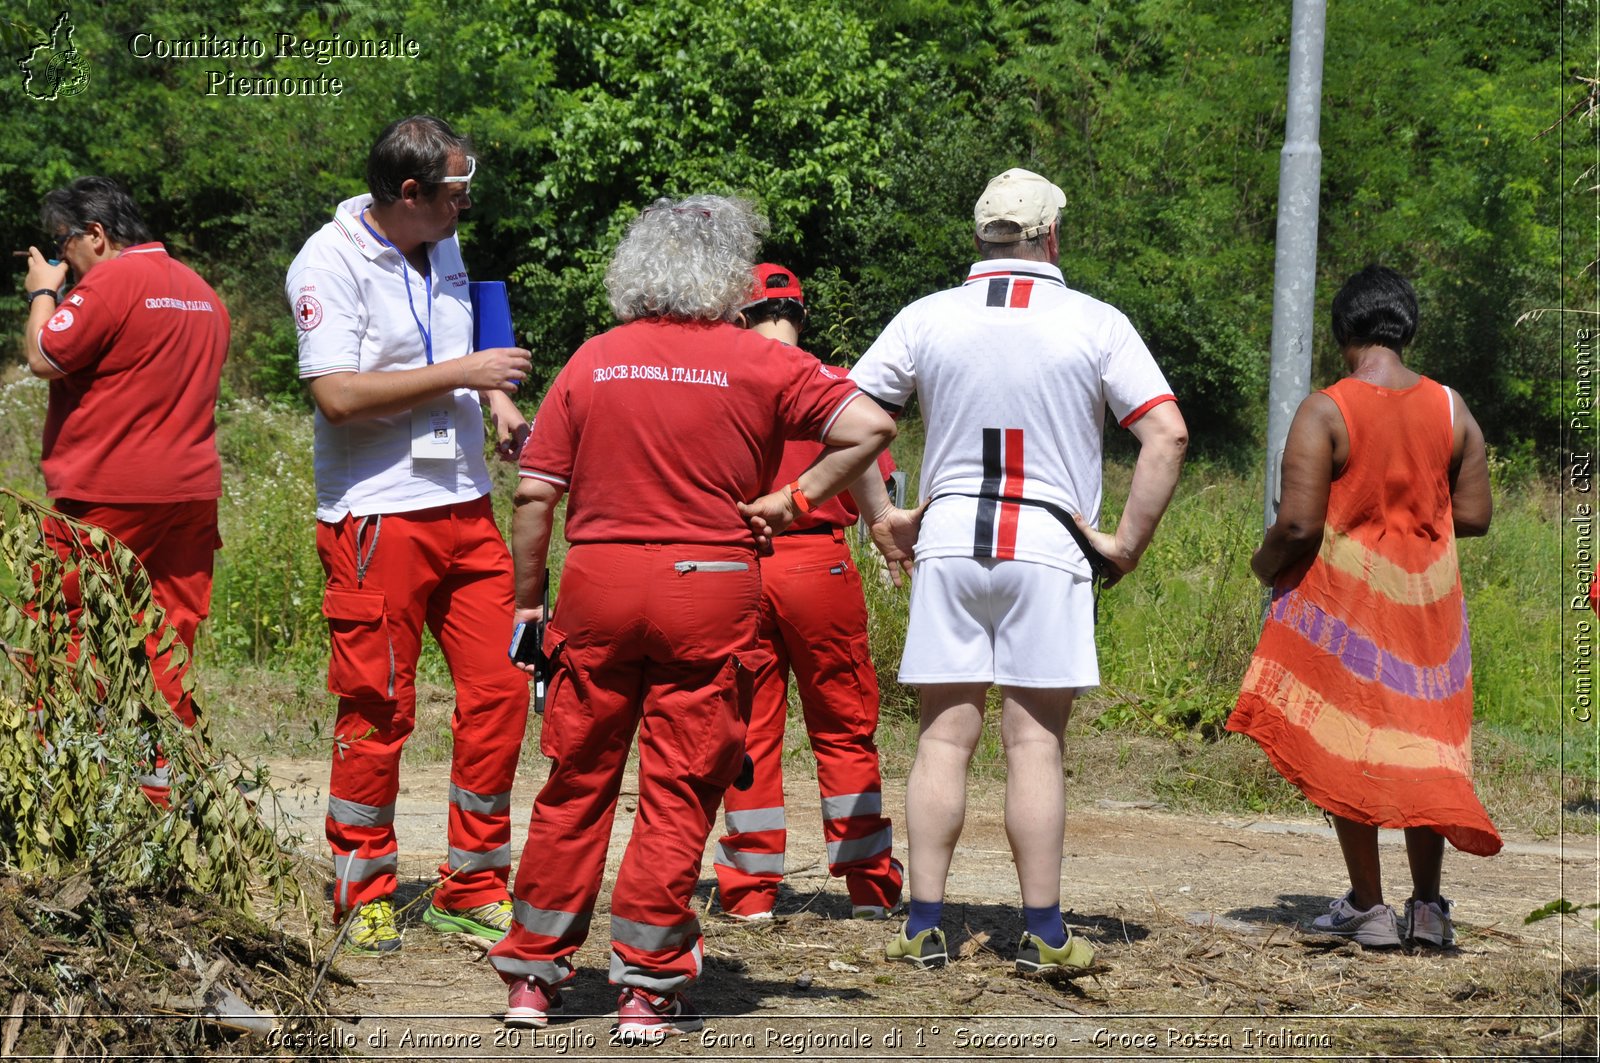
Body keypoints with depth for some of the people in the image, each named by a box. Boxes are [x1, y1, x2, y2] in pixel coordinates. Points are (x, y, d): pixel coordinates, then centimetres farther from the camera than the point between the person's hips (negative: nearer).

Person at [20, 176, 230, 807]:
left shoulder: (109, 282, -10)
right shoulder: (203, 293, 17)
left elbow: (44, 358, -11)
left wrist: (43, 293, 4)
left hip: (107, 496, -8)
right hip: (191, 491, 8)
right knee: (169, 644, 7)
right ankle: (163, 785, 6)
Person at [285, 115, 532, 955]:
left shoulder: (442, 249, 14)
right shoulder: (328, 263, -11)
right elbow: (337, 392, -20)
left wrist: (499, 404, 9)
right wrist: (461, 374, -18)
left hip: (464, 507, 7)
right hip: (374, 515, -7)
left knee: (499, 690, 3)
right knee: (378, 711, -1)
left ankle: (473, 889, 14)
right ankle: (364, 898, 13)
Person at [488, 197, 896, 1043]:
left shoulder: (593, 361, 5)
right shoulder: (757, 363, -2)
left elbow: (535, 493, 2)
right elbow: (870, 426, -11)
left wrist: (528, 597, 11)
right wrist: (798, 498, -3)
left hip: (596, 587, 2)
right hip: (708, 588, -2)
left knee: (576, 783, 12)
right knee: (679, 791, 4)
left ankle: (533, 971, 18)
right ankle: (648, 987, 4)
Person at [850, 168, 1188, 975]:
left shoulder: (928, 318, 4)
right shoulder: (1095, 324, -1)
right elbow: (1167, 433, -7)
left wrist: (879, 517, 8)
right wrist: (1127, 542, -2)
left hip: (946, 541, 2)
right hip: (1047, 545, -2)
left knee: (944, 736, 6)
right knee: (1034, 743, 2)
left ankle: (924, 928, 5)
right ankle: (1043, 934, 3)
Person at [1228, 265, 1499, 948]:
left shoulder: (1324, 412, -12)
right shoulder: (1451, 410, 0)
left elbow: (1298, 525, -16)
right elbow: (1475, 516, 3)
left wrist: (1265, 566, 4)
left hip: (1343, 597, -3)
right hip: (1428, 601, 3)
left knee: (1347, 750, 6)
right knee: (1423, 748, 12)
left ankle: (1367, 905, 8)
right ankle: (1427, 905, 11)